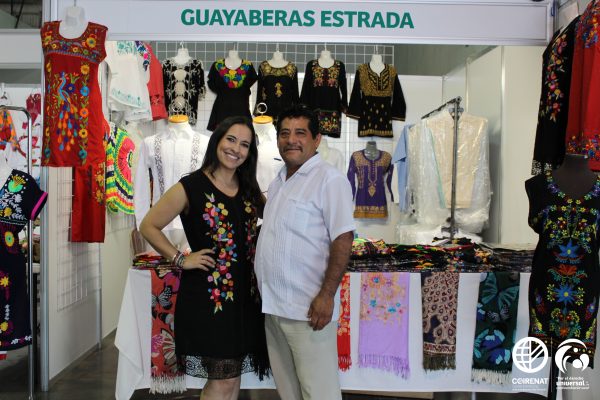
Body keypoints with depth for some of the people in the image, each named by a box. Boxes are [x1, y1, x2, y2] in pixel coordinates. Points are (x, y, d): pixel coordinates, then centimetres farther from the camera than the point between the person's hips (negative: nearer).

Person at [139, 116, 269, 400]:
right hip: (208, 295, -6)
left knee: (231, 377, 14)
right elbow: (149, 226, -3)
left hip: (244, 294, 6)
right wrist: (181, 259, -9)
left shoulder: (249, 189, 9)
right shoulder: (190, 187, -7)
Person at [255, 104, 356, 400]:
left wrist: (327, 295, -21)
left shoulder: (329, 179, -11)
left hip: (308, 308, -8)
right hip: (273, 306, 8)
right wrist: (267, 295, 16)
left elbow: (343, 240, -16)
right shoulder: (278, 182, 14)